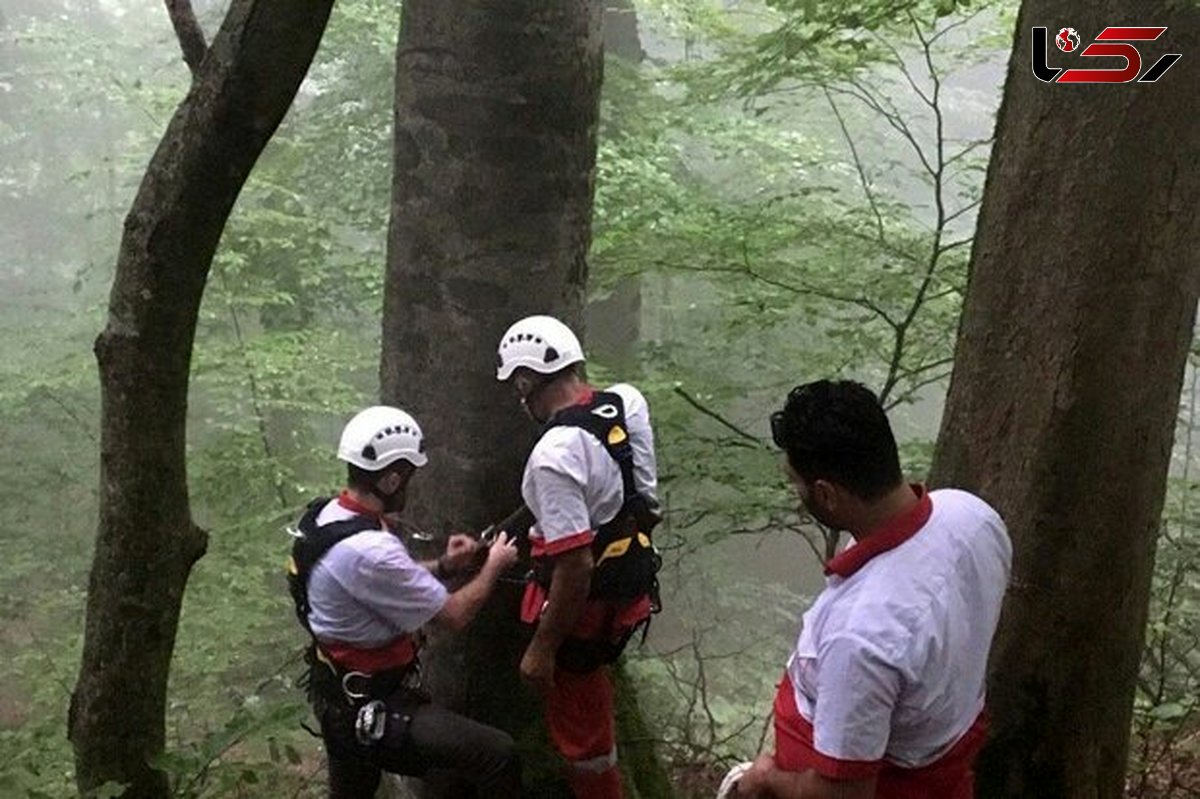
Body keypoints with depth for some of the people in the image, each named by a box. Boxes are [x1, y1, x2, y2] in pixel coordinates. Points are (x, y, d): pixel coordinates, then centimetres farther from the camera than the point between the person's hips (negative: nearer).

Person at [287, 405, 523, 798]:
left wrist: (443, 566, 4)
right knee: (498, 755, -10)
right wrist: (494, 566, -4)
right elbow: (453, 615, -21)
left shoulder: (328, 515, -3)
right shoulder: (367, 551, -32)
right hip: (372, 711, -10)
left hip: (343, 696, 10)